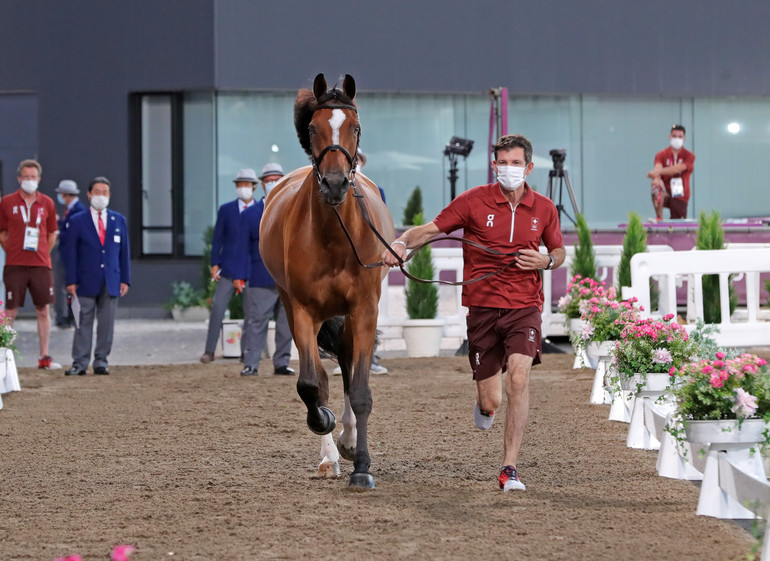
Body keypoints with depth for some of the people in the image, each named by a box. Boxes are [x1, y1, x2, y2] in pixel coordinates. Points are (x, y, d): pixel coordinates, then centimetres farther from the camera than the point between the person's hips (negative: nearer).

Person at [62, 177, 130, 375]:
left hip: (111, 282, 3)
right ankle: (80, 363, -2)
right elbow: (70, 253, 1)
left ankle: (101, 361, 9)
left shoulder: (119, 221, 12)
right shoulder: (77, 222, 3)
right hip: (86, 282, -3)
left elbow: (124, 252, 13)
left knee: (106, 323, 3)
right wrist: (71, 281, -6)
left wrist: (125, 279, 6)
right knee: (84, 323, -3)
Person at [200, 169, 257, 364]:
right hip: (229, 267, -1)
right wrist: (214, 264, -4)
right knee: (218, 306, -9)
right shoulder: (226, 210, 5)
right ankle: (209, 351, -5)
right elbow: (217, 238, 4)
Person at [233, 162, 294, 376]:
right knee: (255, 323, -6)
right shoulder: (249, 214, 8)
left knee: (286, 324, 4)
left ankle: (281, 363, 12)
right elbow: (242, 248, 4)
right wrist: (239, 276, -5)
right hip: (260, 281, -2)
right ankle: (251, 364, -4)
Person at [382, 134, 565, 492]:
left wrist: (546, 261, -3)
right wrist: (402, 243, -23)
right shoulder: (474, 201, -2)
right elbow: (430, 229, -3)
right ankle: (485, 404, 43)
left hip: (524, 306, 0)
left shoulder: (544, 209, 5)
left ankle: (509, 469, -13)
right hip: (482, 306, 0)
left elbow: (559, 251, 20)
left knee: (518, 380, -21)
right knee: (490, 401, 1)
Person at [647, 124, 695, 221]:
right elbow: (658, 167, -17)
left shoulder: (689, 156, 2)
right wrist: (657, 179, -42)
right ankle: (659, 218, -33)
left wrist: (659, 171, -30)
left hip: (680, 196, 0)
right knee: (657, 188, -35)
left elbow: (678, 169, -17)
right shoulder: (661, 155, 5)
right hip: (666, 192, 0)